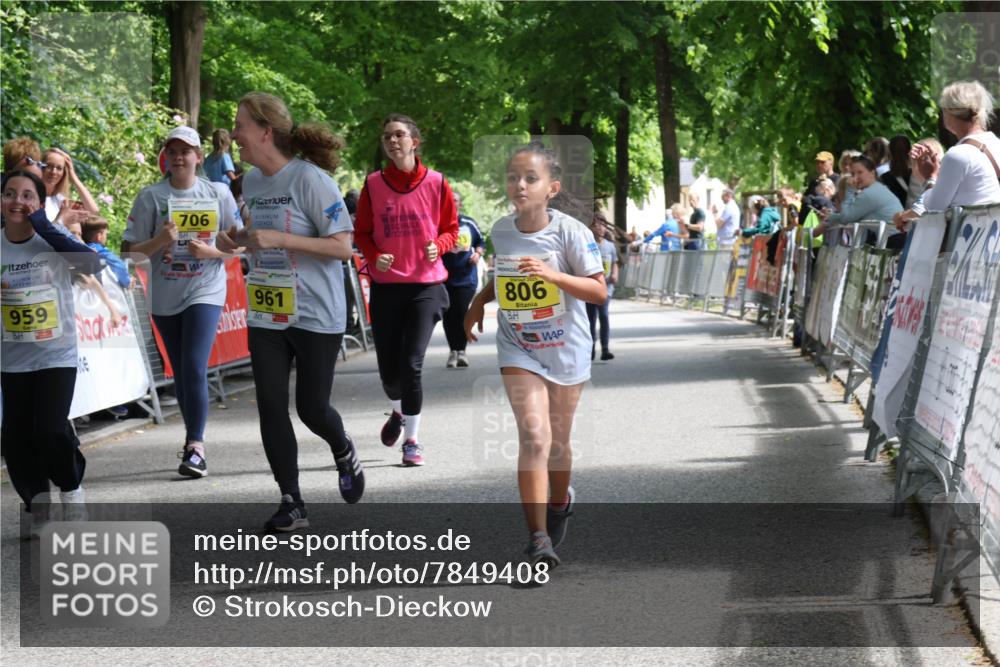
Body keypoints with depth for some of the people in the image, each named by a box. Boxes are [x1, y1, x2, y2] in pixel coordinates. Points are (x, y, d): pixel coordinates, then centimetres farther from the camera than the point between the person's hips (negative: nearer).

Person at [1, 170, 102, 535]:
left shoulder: (53, 238, -9)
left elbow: (92, 263, -26)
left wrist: (45, 228, -25)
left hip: (57, 355, -3)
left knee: (51, 430, -16)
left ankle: (71, 491, 11)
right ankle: (37, 505, 26)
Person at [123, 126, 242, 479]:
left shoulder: (218, 194, 1)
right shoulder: (151, 196, -1)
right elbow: (129, 249, -1)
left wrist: (212, 251, -12)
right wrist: (159, 241, -19)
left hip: (205, 292, -2)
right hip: (164, 297, 2)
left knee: (195, 367, -16)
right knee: (180, 372, 11)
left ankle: (196, 447, -15)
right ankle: (193, 435, 27)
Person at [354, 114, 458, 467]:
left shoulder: (436, 183, -2)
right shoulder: (374, 184, 1)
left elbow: (451, 228, 7)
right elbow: (361, 232, 8)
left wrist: (438, 245, -14)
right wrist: (374, 256, -12)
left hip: (426, 285, -2)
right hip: (385, 285, 2)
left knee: (411, 364, -12)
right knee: (388, 367, 5)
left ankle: (412, 439, 2)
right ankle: (397, 413, 39)